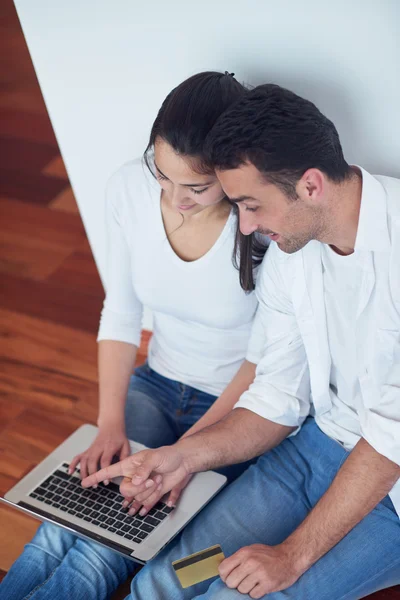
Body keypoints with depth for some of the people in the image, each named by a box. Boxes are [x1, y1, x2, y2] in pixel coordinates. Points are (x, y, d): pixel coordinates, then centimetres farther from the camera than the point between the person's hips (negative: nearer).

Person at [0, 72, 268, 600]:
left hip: (236, 407, -4)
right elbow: (120, 316, -3)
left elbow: (267, 357, -15)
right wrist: (110, 423, -12)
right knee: (63, 525, -16)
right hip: (156, 384, 4)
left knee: (107, 550, -19)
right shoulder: (129, 188, -11)